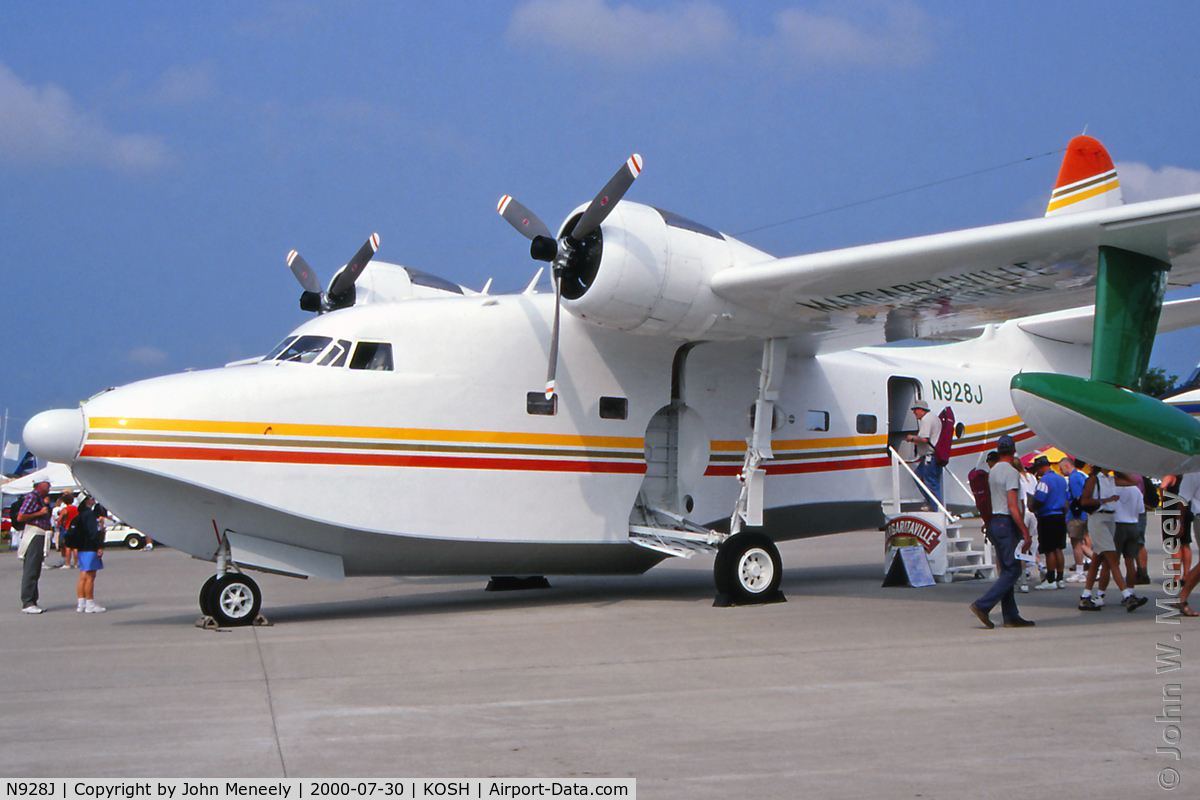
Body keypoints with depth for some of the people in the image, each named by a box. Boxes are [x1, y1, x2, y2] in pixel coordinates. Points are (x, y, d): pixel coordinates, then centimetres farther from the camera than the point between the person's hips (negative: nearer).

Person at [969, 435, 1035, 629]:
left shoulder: (993, 472, 14)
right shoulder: (1011, 472, -14)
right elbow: (1013, 506, -20)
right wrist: (1025, 532, -19)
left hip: (995, 521, 9)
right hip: (1007, 523, -9)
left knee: (1007, 571, 10)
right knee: (1012, 570, -6)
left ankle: (1011, 616, 9)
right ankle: (983, 605, -13)